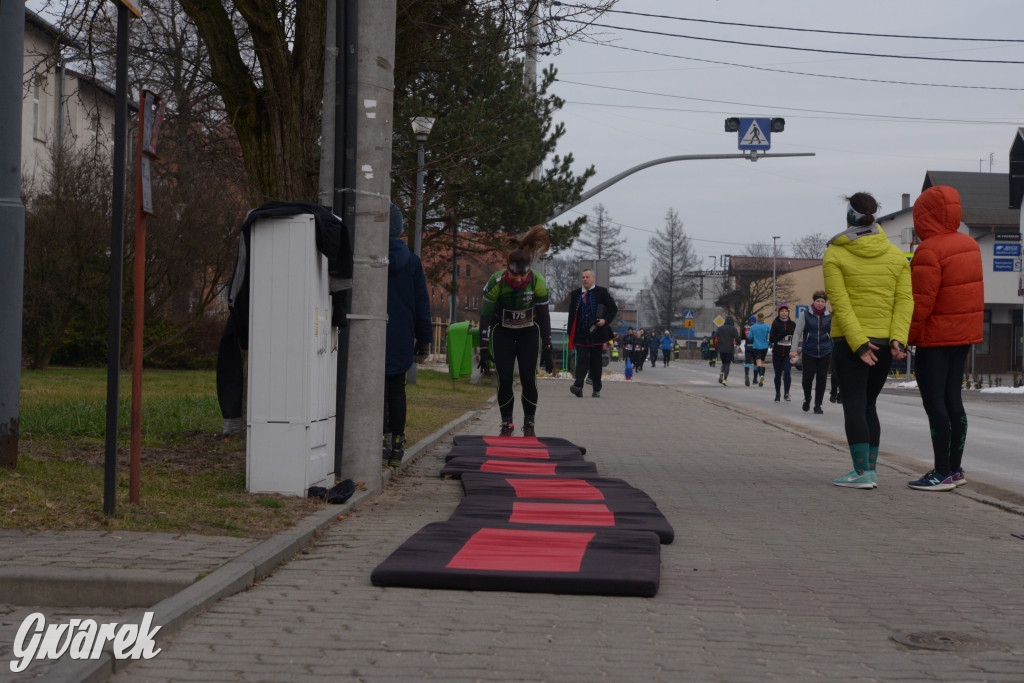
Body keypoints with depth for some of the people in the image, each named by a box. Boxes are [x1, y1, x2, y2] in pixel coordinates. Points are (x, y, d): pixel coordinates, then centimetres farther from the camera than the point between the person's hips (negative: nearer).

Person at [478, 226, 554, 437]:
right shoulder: (496, 283, -24)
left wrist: (547, 350, -5)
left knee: (528, 378, -7)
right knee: (504, 380, -8)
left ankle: (529, 424, 7)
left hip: (529, 333, 1)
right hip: (502, 334, -1)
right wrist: (484, 348, -17)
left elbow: (544, 316, -8)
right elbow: (485, 316, -14)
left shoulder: (537, 282, -21)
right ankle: (506, 425, 5)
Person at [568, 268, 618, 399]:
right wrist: (570, 333, 8)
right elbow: (572, 314, 13)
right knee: (582, 359, -11)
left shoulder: (602, 292, 4)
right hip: (581, 334, 1)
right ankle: (578, 386, -23)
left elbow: (613, 309, 5)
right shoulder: (575, 294, 12)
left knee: (595, 361, 6)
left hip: (596, 333, -1)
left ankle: (596, 389, 15)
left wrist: (605, 320, -13)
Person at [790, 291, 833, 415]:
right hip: (809, 352, -1)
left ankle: (818, 405, 11)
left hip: (825, 352, 2)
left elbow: (833, 333, 13)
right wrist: (794, 349, -10)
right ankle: (807, 399, 23)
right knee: (807, 377, -6)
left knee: (822, 379, 1)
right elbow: (797, 333, -1)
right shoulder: (806, 315, -1)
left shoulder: (829, 316, 4)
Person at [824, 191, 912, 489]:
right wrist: (898, 339, -10)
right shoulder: (896, 255, 7)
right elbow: (905, 300, -3)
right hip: (886, 340, 5)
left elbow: (840, 302, -13)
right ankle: (870, 469, 14)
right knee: (868, 405, 15)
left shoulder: (834, 255, -4)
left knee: (854, 405, -3)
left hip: (849, 341, -4)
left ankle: (862, 472, -10)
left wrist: (858, 342, -16)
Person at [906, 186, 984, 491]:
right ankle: (955, 468, 18)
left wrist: (905, 336, -13)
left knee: (934, 402, -5)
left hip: (936, 337, -9)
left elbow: (921, 302, -20)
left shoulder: (929, 251, -18)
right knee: (953, 400, 14)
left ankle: (942, 473, -6)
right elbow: (968, 291, 14)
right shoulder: (969, 245, 9)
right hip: (964, 334, 9)